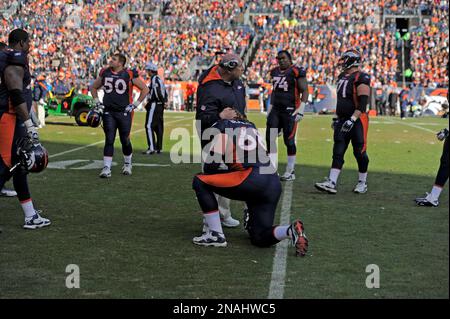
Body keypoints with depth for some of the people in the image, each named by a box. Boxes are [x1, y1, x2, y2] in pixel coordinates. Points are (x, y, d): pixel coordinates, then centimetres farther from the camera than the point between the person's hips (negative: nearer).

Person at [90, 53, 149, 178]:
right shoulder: (105, 73, 5)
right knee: (109, 140, -4)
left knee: (125, 140, 6)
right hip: (108, 112, 2)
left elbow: (145, 89, 0)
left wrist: (135, 104, -4)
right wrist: (97, 102, 9)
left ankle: (127, 164, 30)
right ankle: (106, 168, -4)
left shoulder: (129, 75, -7)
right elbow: (94, 87, 21)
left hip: (124, 112, -2)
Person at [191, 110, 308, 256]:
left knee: (200, 182, 8)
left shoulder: (222, 126, 11)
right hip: (274, 184, 7)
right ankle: (291, 230, -9)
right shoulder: (251, 126, 30)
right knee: (259, 238, 18)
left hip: (253, 180, -7)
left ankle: (216, 235, 5)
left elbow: (212, 164, 0)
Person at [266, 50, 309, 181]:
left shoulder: (296, 72, -7)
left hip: (290, 111, -7)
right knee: (270, 138, 0)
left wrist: (301, 109, -15)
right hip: (276, 110, 7)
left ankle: (290, 171, 11)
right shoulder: (275, 72, 14)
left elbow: (304, 91, -8)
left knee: (289, 141, -2)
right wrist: (270, 107, 22)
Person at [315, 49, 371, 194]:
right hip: (342, 119, 8)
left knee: (359, 152, 1)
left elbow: (363, 103, -20)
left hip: (357, 120, -8)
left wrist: (352, 120, -25)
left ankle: (363, 182, 17)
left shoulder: (361, 78, -14)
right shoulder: (342, 76, 14)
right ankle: (331, 183, -2)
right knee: (338, 152, 1)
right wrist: (336, 117, 22)